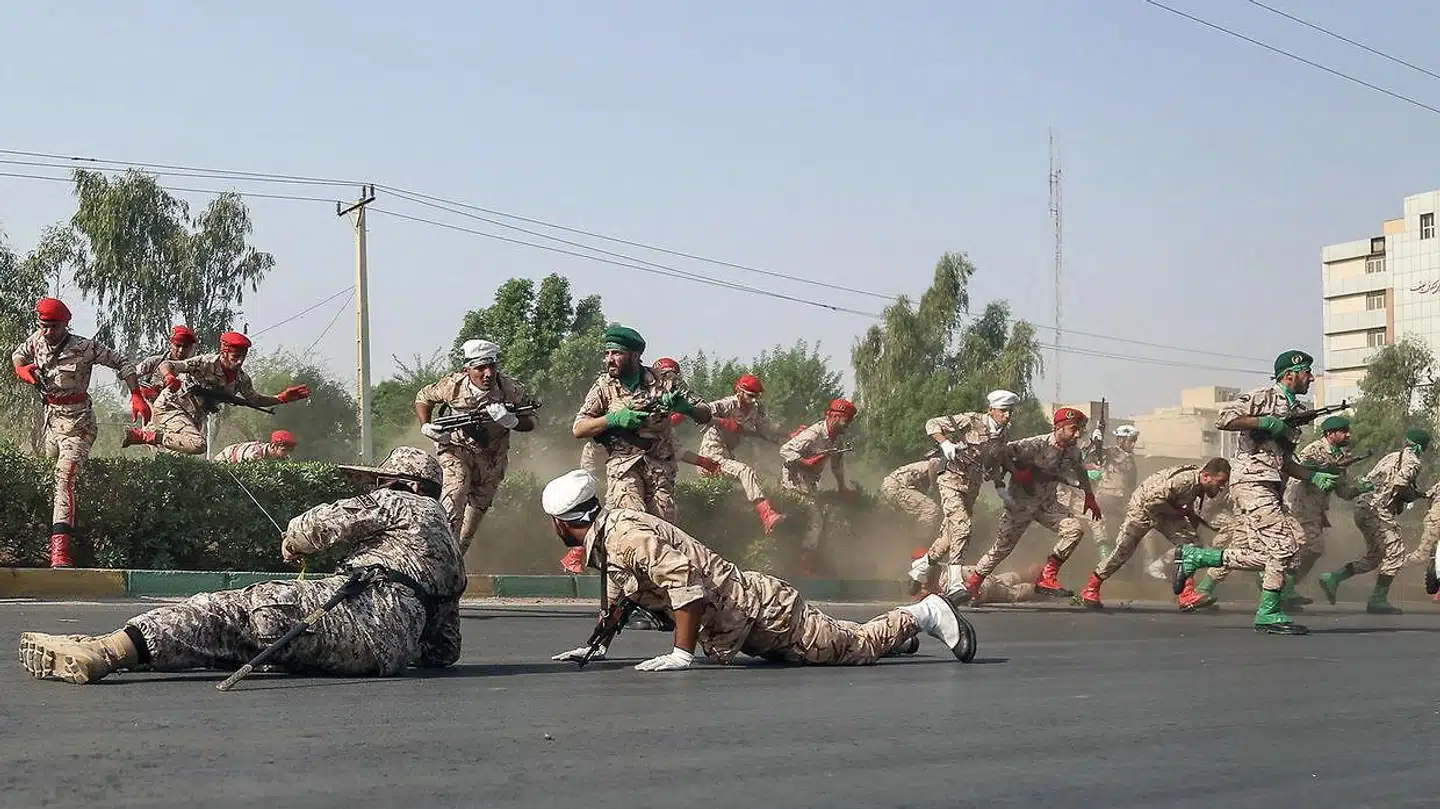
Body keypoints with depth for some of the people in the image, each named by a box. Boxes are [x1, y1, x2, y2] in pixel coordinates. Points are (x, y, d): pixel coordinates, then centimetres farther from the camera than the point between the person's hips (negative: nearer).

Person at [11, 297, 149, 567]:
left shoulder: (84, 347, -17)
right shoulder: (36, 340, 0)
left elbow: (122, 362, -9)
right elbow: (18, 355, 22)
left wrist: (137, 397, -14)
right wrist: (21, 369, -2)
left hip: (77, 420, -9)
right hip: (51, 416, 9)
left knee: (65, 475, -22)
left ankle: (60, 546, -32)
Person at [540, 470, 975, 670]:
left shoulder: (624, 535, -23)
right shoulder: (604, 539, 9)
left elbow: (683, 577, -35)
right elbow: (618, 595, 25)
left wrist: (681, 653, -33)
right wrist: (597, 647, 17)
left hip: (755, 606, -9)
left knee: (853, 646, -1)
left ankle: (921, 615, 12)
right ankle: (892, 630, 37)